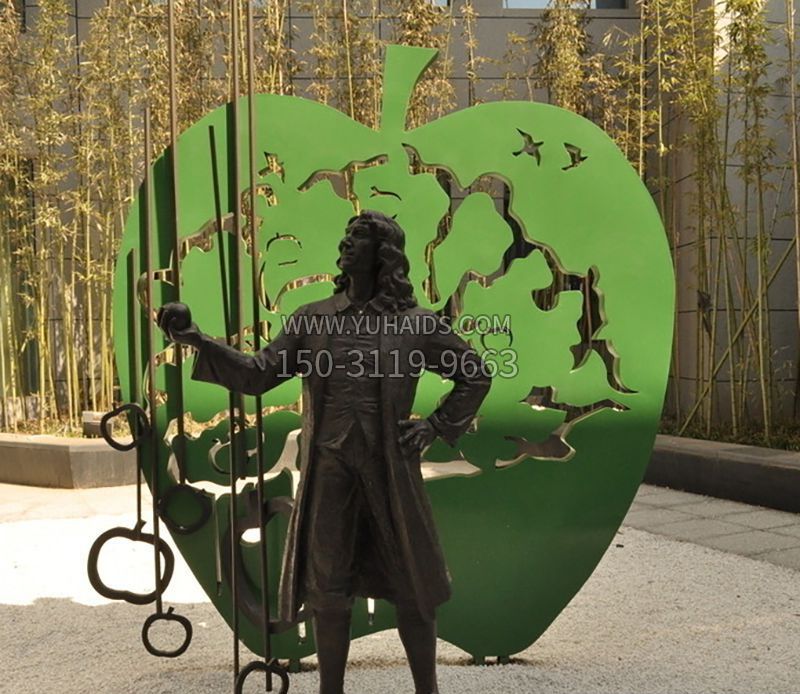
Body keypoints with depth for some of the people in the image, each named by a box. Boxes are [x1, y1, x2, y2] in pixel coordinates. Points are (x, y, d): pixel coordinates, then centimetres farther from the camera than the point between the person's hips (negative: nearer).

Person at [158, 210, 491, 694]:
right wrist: (200, 341, -9)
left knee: (411, 585, 7)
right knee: (329, 589, 7)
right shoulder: (312, 320, 7)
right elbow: (256, 375, 2)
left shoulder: (415, 323, 1)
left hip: (391, 472, -1)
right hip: (329, 473, 2)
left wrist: (437, 426, -2)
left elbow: (476, 375, 9)